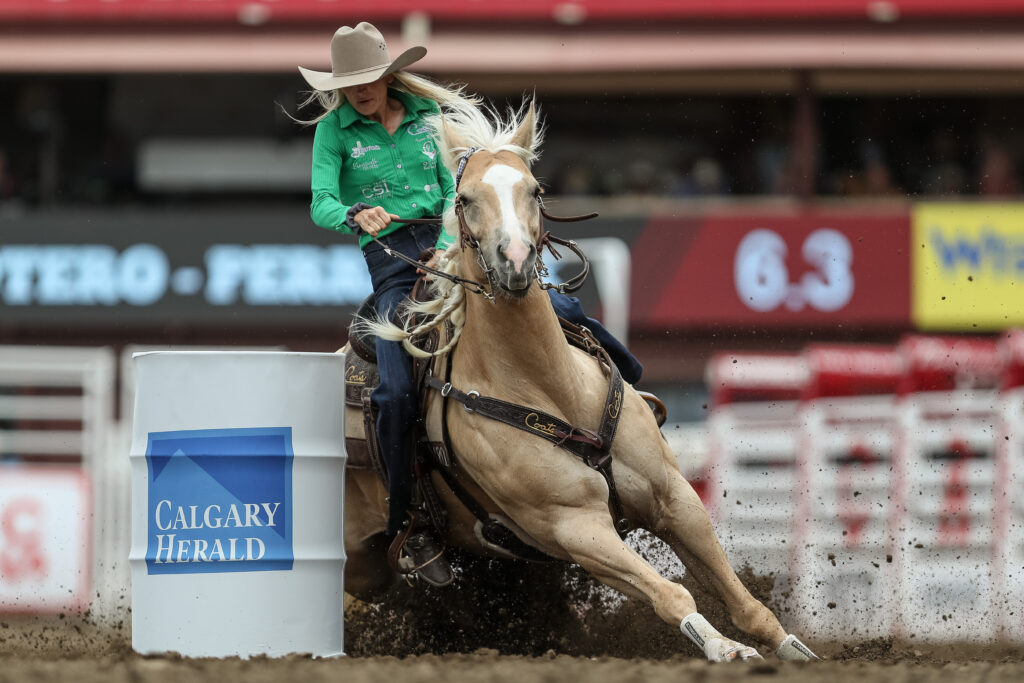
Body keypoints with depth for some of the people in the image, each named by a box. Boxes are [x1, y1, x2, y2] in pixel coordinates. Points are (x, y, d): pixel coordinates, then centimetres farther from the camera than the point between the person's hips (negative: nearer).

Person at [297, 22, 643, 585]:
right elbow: (320, 204, -7)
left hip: (451, 245, 2)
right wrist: (356, 216, -30)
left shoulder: (426, 117, 10)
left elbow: (455, 191, 3)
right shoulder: (334, 130, 4)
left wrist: (447, 247, -16)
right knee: (397, 393, -22)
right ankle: (406, 523, -8)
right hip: (390, 262, -2)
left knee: (559, 313, -13)